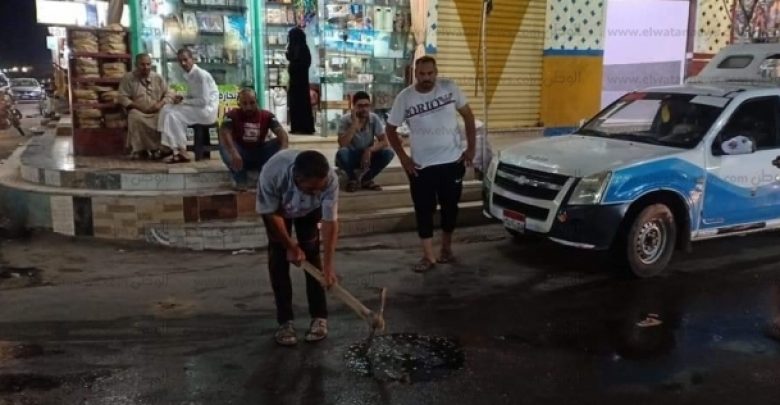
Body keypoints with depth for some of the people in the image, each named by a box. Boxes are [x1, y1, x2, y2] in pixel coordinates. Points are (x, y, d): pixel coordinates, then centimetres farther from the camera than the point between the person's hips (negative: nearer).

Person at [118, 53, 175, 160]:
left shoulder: (158, 78, 11)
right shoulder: (128, 78, 4)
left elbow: (169, 95, 7)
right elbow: (123, 98, -1)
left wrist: (160, 104, -13)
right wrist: (137, 106, -17)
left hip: (157, 111, 2)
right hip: (138, 111, -2)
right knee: (135, 117, -37)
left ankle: (160, 148, -18)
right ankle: (138, 149, -25)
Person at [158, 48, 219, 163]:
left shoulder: (201, 75, -19)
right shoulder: (188, 75, 8)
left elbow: (204, 101, -22)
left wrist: (183, 101, -14)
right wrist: (182, 98, -1)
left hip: (207, 109, -9)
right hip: (198, 107, 9)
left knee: (174, 114, -19)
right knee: (167, 109, 0)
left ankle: (182, 152, -12)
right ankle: (170, 147, -7)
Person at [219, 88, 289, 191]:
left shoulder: (266, 115, -7)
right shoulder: (232, 115, -13)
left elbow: (281, 133, -21)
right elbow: (224, 133, -31)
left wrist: (283, 149, -43)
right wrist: (234, 153, -49)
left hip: (259, 154, 1)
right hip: (241, 154, -1)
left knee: (279, 143, -20)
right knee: (224, 144, -30)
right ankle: (240, 180, -22)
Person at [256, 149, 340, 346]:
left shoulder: (330, 179, -40)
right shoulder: (272, 173, -44)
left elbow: (330, 222, -31)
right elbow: (271, 213, -27)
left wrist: (328, 264, -35)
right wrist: (291, 246, -19)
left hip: (310, 209, 1)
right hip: (277, 209, -1)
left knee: (312, 254, -8)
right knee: (278, 258, -8)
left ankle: (319, 317, 3)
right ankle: (285, 321, 0)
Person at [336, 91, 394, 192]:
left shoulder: (374, 118, -10)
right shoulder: (346, 119, -17)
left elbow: (384, 142, -13)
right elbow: (342, 144, -29)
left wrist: (369, 150, -31)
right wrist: (354, 124, -34)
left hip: (367, 156, 3)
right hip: (350, 157, -2)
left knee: (388, 153, -24)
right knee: (341, 152, -36)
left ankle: (366, 179, -4)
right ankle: (353, 179, -8)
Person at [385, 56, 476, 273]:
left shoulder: (450, 88, -7)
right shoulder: (404, 97, -8)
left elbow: (468, 115, 3)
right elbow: (391, 129, 2)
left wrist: (471, 147, -1)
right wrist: (403, 158, -5)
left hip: (452, 161, 1)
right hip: (421, 165, -1)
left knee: (450, 206, 13)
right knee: (424, 210, 2)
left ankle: (446, 246, 33)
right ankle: (428, 256, 13)